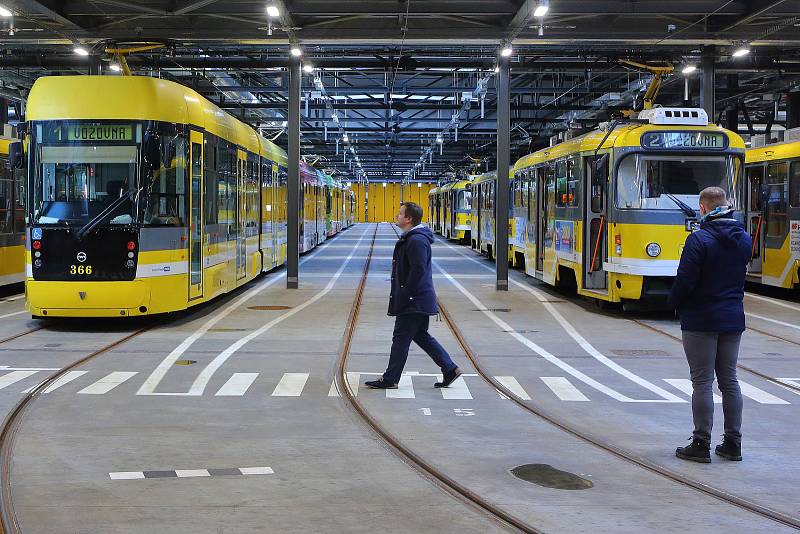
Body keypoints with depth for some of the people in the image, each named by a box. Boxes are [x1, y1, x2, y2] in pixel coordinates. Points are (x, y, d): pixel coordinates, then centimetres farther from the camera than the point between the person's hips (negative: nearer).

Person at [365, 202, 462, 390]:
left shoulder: (416, 240, -19)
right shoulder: (410, 238, 15)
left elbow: (418, 271, -25)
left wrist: (403, 296, -21)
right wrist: (399, 296, 20)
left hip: (414, 303, -11)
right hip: (420, 301, 11)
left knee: (401, 338, -3)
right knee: (421, 336, 16)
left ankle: (390, 379, 5)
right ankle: (450, 369, 19)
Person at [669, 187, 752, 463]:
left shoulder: (699, 240, -16)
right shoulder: (744, 239, 5)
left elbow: (685, 280, -16)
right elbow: (741, 273, 13)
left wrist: (675, 303, 0)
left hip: (701, 319, -6)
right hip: (734, 318, 6)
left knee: (702, 382, -1)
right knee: (729, 380, 12)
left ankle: (701, 444, 3)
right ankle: (733, 443, 17)